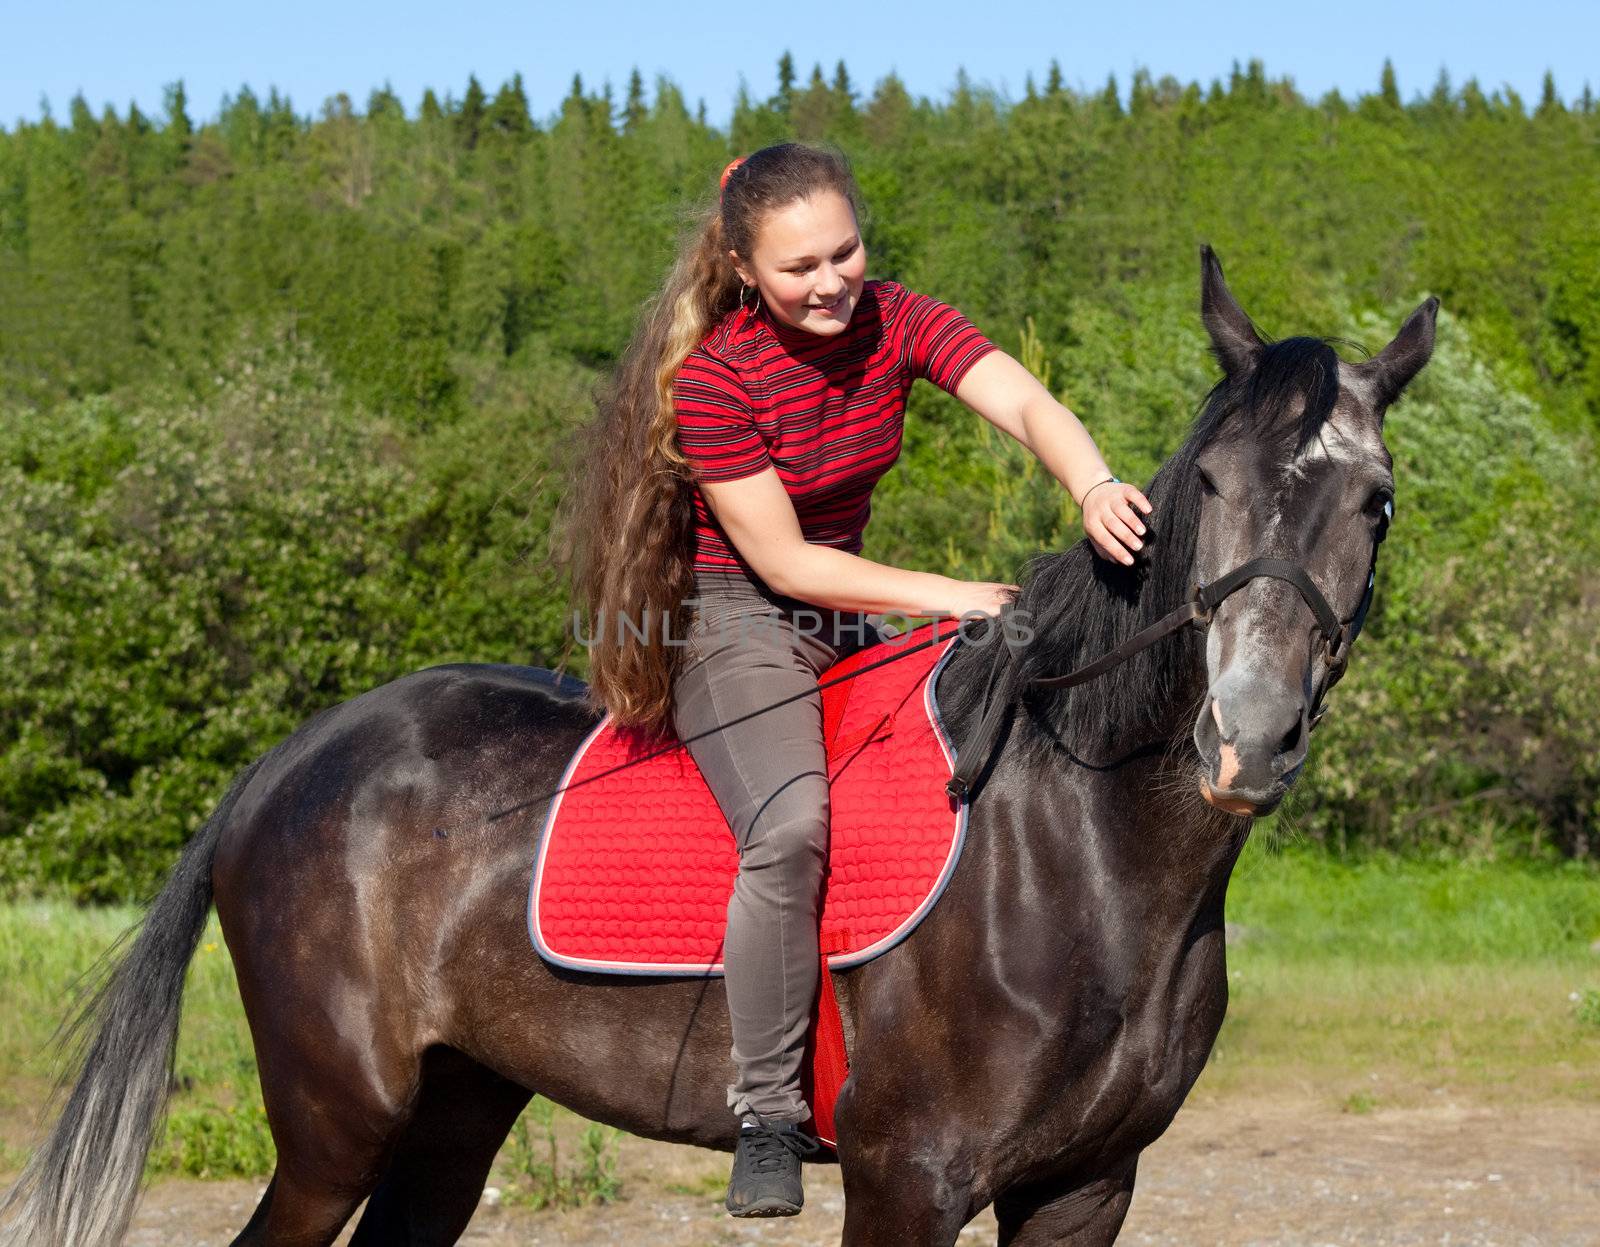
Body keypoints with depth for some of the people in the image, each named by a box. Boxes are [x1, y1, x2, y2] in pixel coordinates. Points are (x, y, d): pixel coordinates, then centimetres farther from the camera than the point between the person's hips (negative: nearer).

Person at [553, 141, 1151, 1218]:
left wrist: (1095, 488, -46)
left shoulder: (899, 324, -6)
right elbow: (783, 563, -18)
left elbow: (1031, 406, -24)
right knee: (790, 826, -32)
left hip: (852, 616, 7)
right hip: (736, 622, -7)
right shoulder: (710, 375, -19)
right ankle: (768, 1114, -22)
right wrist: (951, 596, -23)